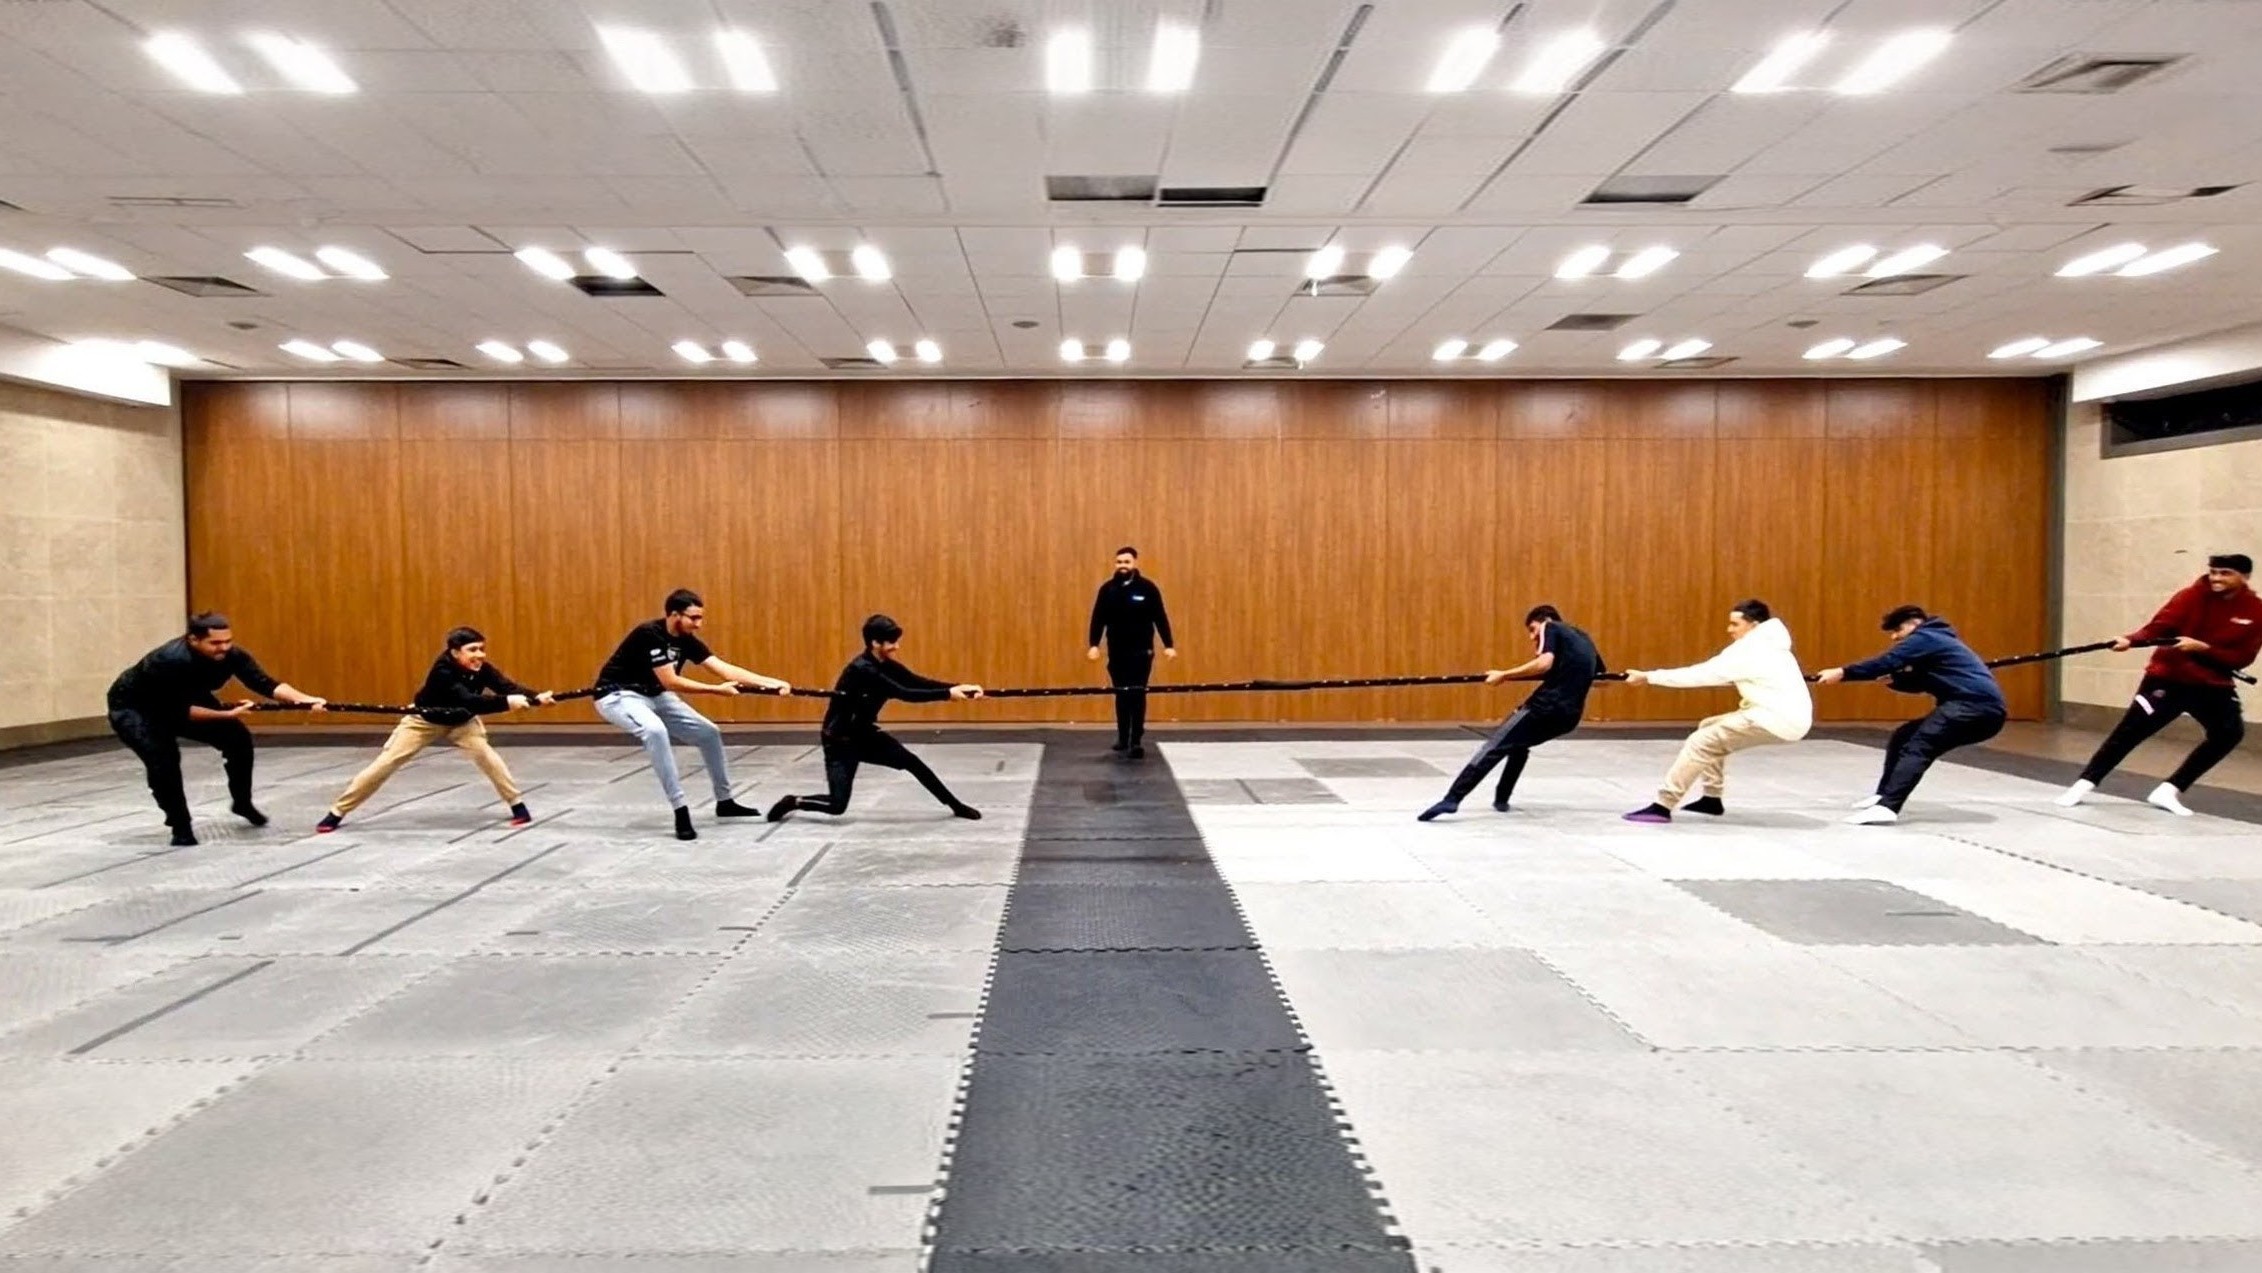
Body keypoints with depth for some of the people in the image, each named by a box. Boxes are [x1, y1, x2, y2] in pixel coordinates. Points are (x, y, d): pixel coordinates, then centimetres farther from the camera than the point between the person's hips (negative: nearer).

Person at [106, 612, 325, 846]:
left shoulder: (231, 654, -24)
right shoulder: (170, 661, -40)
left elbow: (266, 684, -28)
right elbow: (179, 710, -36)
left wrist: (303, 699, -43)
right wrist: (227, 714, -39)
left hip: (184, 699, 6)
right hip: (133, 707, -6)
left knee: (238, 738, -3)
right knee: (162, 758, -26)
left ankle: (242, 802, 18)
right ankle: (180, 827, -7)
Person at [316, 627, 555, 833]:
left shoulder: (482, 669, -24)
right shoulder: (443, 671, -39)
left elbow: (508, 686, -37)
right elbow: (469, 701, -52)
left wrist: (536, 697, -56)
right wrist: (506, 702, -63)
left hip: (461, 721, 3)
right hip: (425, 720, -3)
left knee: (485, 754, -20)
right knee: (386, 763, -3)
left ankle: (518, 804, -10)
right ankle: (337, 812, 9)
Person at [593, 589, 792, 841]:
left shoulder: (686, 639, -5)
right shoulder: (650, 634, -28)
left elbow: (724, 669, -13)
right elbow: (670, 682, -31)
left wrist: (770, 682, -23)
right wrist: (717, 690, -29)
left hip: (654, 696, 8)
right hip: (618, 695, -8)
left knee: (709, 733, 5)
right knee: (654, 729, -37)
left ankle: (724, 802, 22)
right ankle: (680, 810, -31)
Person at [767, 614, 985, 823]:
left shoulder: (886, 665, -2)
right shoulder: (862, 670, -28)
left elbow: (919, 682, -11)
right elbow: (904, 694, -34)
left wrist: (959, 687, -24)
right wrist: (948, 693, -37)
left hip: (864, 733, 8)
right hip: (840, 741, -8)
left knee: (912, 762, -5)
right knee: (837, 805, -10)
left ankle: (956, 805, 6)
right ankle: (793, 802, 16)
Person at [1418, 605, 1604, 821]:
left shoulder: (1551, 629, 7)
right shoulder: (1583, 639, 28)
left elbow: (1545, 663, -13)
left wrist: (1503, 675, -10)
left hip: (1548, 705, -7)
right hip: (1571, 715, 8)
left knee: (1493, 748, -10)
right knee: (1519, 743, 30)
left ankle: (1452, 799, -21)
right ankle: (1501, 799, 24)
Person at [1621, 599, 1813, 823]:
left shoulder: (1748, 651, -12)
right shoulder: (1766, 646, 17)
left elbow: (1700, 674, -13)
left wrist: (1648, 677, -11)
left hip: (1781, 720, -10)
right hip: (1789, 716, 10)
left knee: (1701, 742, -11)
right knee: (1710, 729, 18)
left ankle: (1662, 806, -12)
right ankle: (1712, 799, 21)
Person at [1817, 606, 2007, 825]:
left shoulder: (1925, 638, -3)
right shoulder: (1934, 640, 27)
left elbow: (1888, 661, -15)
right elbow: (1918, 682, 24)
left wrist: (1842, 673, -17)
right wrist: (1892, 679, 3)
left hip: (1977, 706, -10)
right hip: (1983, 710, 10)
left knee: (1917, 748, -22)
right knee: (1904, 738, 13)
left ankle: (1886, 807, -36)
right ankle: (1884, 796, 17)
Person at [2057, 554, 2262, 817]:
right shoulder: (2193, 596, -8)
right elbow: (2160, 625, -17)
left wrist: (2203, 648, -23)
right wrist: (2131, 640, -36)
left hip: (2213, 684, 3)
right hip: (2167, 677, -3)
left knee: (2230, 732, -7)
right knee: (2129, 731, -6)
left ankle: (2169, 790, 4)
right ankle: (2085, 784, 2)